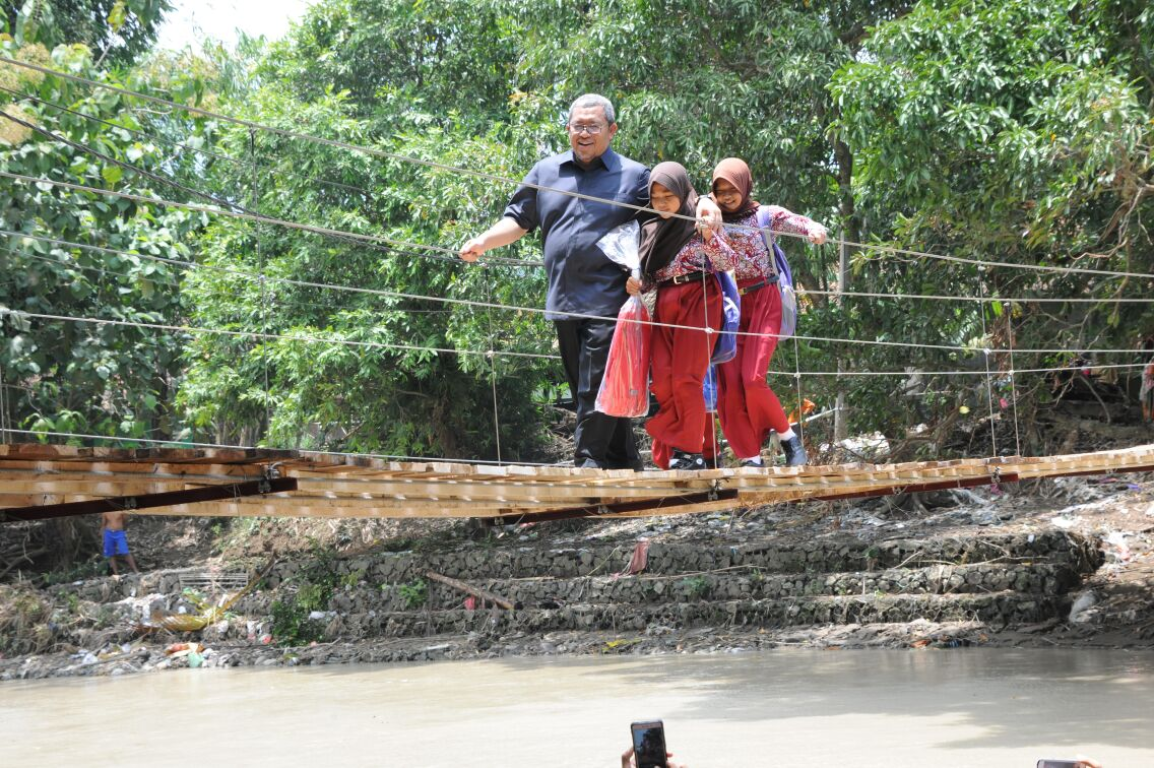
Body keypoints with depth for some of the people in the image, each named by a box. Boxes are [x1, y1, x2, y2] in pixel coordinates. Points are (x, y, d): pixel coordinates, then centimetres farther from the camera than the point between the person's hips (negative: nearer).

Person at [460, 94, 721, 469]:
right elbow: (520, 219, 21)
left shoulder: (634, 175, 7)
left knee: (596, 388, -11)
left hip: (607, 300, -5)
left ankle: (590, 462, -6)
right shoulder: (546, 171, 16)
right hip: (564, 303, 5)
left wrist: (704, 205, -13)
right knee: (585, 389, 9)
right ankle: (624, 464, 17)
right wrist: (483, 241, 7)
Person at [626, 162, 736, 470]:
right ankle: (669, 455, -2)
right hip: (664, 306, 5)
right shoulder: (652, 230, 18)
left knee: (686, 379, -12)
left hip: (697, 301, -5)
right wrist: (638, 286, -3)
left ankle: (691, 452, -5)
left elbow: (728, 262, -5)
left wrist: (709, 236, -22)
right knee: (661, 381, -6)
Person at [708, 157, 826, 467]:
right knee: (728, 383, -7)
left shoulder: (766, 215, 4)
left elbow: (799, 223, -10)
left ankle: (787, 436, 7)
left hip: (763, 302, -3)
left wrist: (815, 229, -35)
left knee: (752, 379, -16)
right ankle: (750, 458, -1)